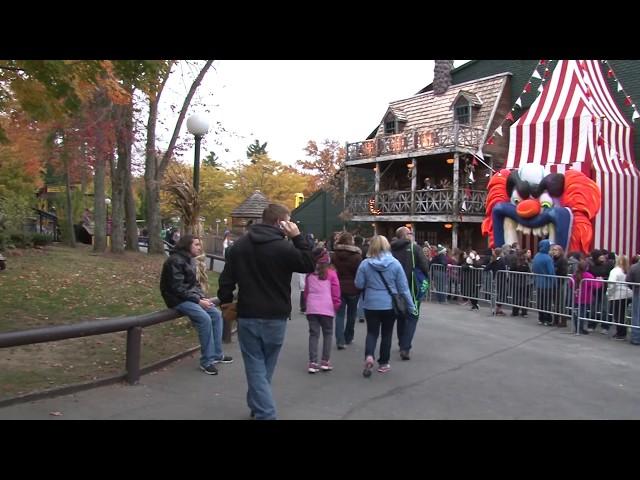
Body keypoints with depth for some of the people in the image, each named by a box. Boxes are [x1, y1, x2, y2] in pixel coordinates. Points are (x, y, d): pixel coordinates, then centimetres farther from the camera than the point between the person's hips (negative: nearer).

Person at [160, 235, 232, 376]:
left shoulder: (189, 261, 13)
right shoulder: (176, 261, -16)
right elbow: (177, 288, -22)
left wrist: (203, 297, -1)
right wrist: (198, 300, -21)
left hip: (191, 297, 9)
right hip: (178, 299, -9)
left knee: (216, 314, -2)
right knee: (204, 319, -26)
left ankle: (216, 354, 7)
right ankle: (206, 361, -16)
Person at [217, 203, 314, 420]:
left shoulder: (239, 245, 2)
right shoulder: (283, 247, -13)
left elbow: (226, 280, 4)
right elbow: (309, 266, 0)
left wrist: (226, 302, 16)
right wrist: (297, 238, -1)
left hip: (247, 316, 2)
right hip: (275, 317, -2)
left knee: (255, 368, 4)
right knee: (265, 367, 18)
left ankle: (265, 413, -2)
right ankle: (257, 406, 34)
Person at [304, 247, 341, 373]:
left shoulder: (309, 274, 6)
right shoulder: (331, 273, -4)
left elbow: (306, 291, 13)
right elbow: (335, 292, -3)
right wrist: (336, 306, 10)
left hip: (312, 307, 3)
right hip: (327, 308, -3)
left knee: (313, 334, 6)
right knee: (327, 333, 11)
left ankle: (312, 363, 2)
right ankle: (325, 361, 11)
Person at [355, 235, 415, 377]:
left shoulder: (365, 264, -9)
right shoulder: (395, 263, -8)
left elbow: (359, 285, -2)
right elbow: (403, 287, -4)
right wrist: (411, 305, 4)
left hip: (371, 305, 0)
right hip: (390, 305, 0)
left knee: (372, 332, 12)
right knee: (387, 333, 15)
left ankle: (369, 356, -13)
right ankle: (383, 363, 21)